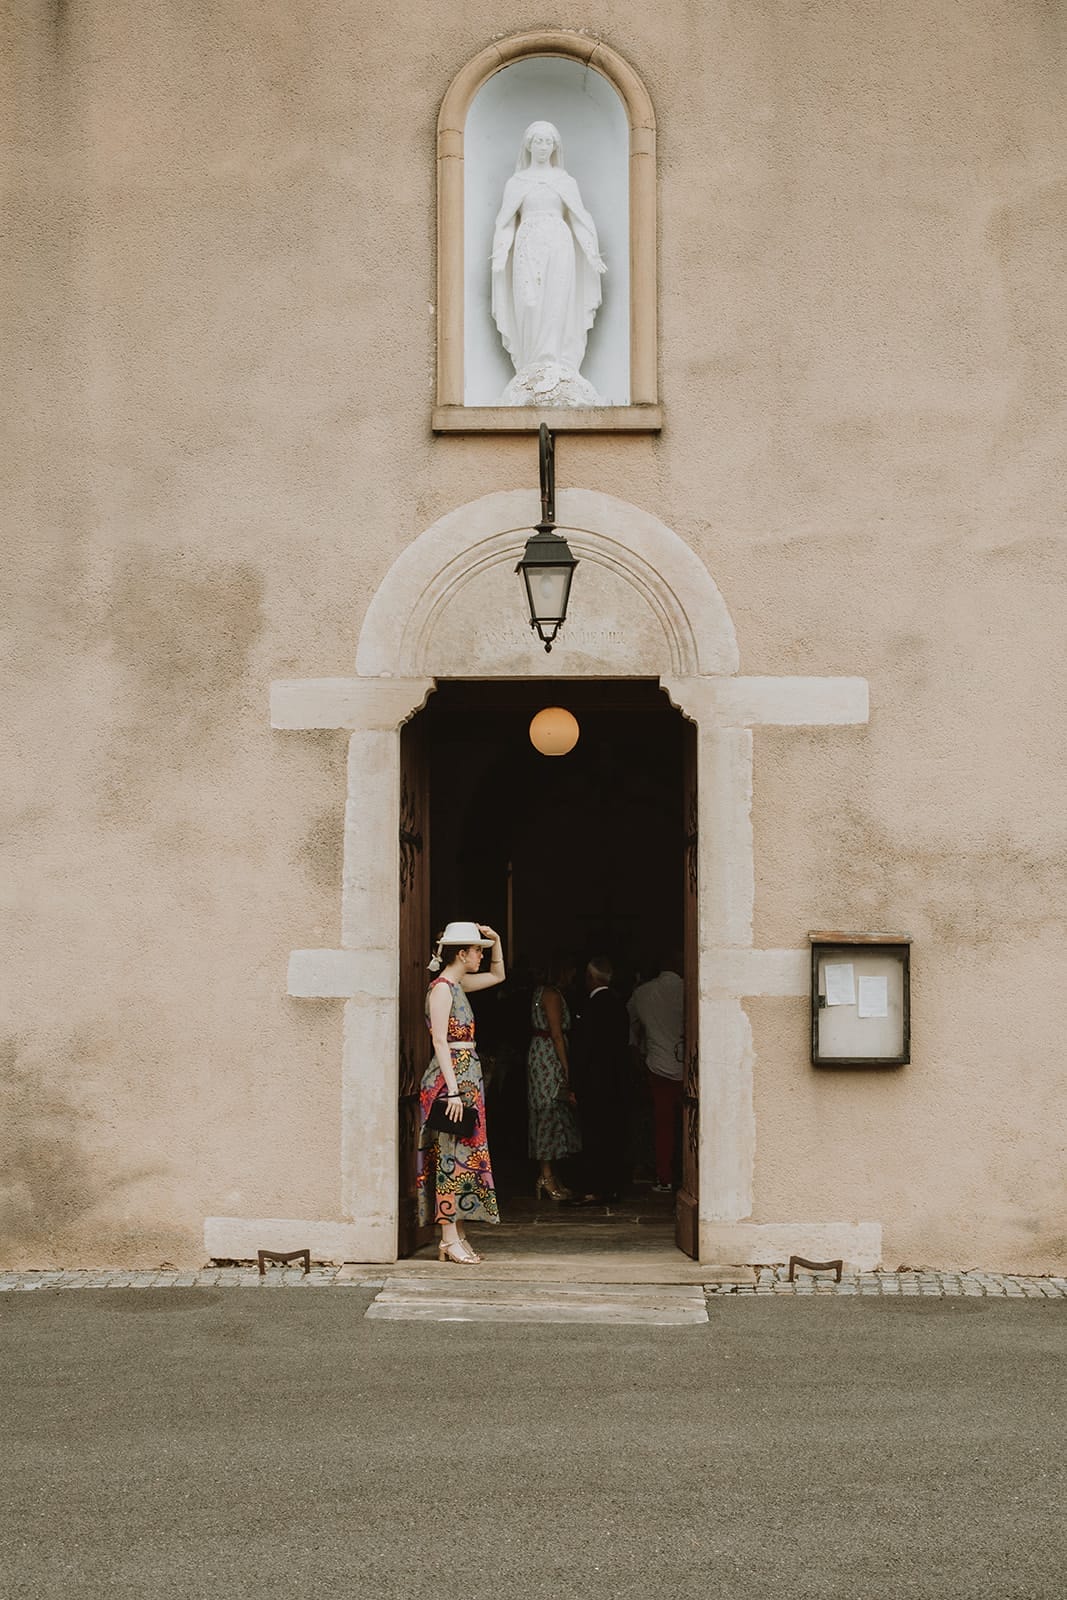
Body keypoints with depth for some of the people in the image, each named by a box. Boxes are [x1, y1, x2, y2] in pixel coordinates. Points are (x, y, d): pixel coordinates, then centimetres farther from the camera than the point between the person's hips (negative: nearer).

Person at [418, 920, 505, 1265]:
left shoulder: (457, 985, 14)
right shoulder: (442, 988, -12)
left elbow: (498, 975, 31)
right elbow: (440, 1042, -18)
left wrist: (496, 941, 15)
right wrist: (452, 1090, -22)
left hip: (466, 1078, 10)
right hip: (450, 1077, -10)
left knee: (462, 1156, 9)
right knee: (451, 1157, -8)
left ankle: (456, 1234, 12)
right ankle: (449, 1239, -7)